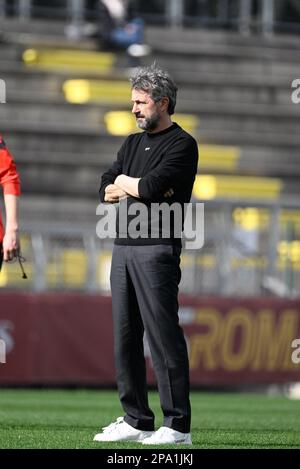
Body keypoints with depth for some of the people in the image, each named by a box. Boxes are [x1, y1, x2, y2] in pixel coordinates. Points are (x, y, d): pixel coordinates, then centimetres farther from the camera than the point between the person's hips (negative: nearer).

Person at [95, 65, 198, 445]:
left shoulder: (182, 145, -4)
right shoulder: (132, 144, 20)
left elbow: (152, 187, -17)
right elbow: (105, 191, 11)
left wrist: (125, 183, 2)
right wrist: (140, 186, -5)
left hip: (156, 250, -8)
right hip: (123, 249, 8)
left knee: (163, 336, -9)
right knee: (125, 337, 8)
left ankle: (177, 425, -8)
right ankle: (136, 420, 13)